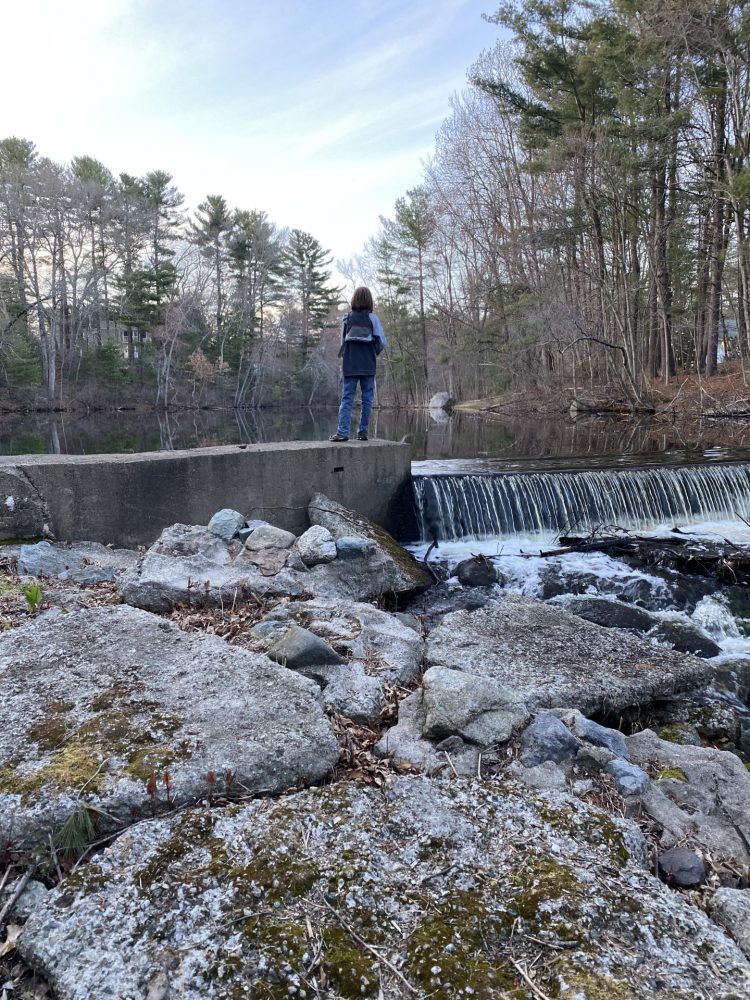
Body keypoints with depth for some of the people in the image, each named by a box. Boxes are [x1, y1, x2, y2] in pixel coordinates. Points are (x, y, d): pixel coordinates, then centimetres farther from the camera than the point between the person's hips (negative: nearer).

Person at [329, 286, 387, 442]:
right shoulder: (372, 318, -1)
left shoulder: (347, 318, 5)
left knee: (347, 399, 1)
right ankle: (362, 432, 5)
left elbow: (342, 341, 8)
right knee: (367, 399, 5)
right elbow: (382, 342, -2)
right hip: (368, 366, -1)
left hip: (350, 366, 2)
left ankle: (342, 432, -9)